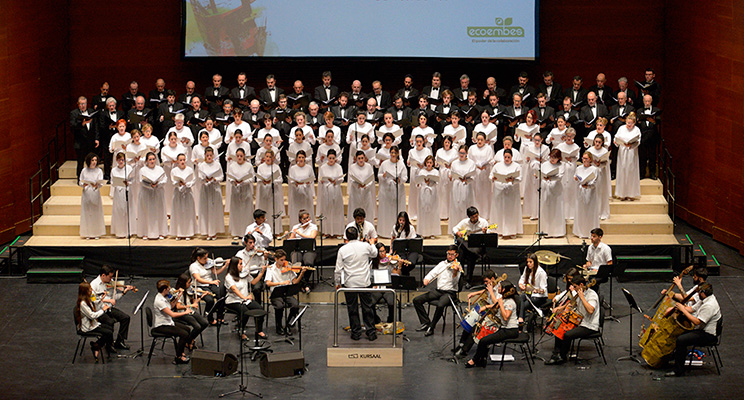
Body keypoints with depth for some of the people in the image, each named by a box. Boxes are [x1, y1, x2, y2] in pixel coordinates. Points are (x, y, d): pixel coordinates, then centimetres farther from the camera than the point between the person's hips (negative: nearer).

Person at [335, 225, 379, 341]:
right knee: (367, 307, 10)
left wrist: (337, 282, 9)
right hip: (365, 282, 1)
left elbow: (338, 269, -4)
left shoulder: (343, 250, -9)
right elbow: (374, 254, 18)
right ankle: (371, 332, 14)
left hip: (349, 283, -1)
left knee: (352, 309, 9)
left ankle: (356, 333, 13)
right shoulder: (366, 246, -6)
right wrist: (372, 244, 36)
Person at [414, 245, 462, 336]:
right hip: (438, 290, 6)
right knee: (417, 300, -10)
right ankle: (426, 323, -9)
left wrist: (455, 272, -33)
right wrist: (427, 279, -12)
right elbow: (432, 273, 11)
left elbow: (455, 283, -14)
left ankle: (431, 328, -19)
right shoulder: (442, 264, 14)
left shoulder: (457, 266, -3)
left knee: (440, 305, -37)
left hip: (450, 292, -6)